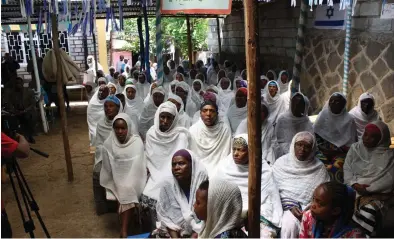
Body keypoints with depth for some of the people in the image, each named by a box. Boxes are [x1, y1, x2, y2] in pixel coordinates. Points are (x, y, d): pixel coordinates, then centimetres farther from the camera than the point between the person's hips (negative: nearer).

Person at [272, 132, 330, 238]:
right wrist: (290, 206, -12)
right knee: (290, 224, -30)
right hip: (286, 206, 0)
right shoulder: (281, 163, 1)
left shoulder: (319, 168, 2)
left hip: (310, 208, 1)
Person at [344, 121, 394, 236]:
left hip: (377, 194, -3)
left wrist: (368, 189, -14)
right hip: (352, 189, 3)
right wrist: (354, 184, -10)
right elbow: (346, 169, 8)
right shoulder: (355, 148, 11)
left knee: (368, 214, -36)